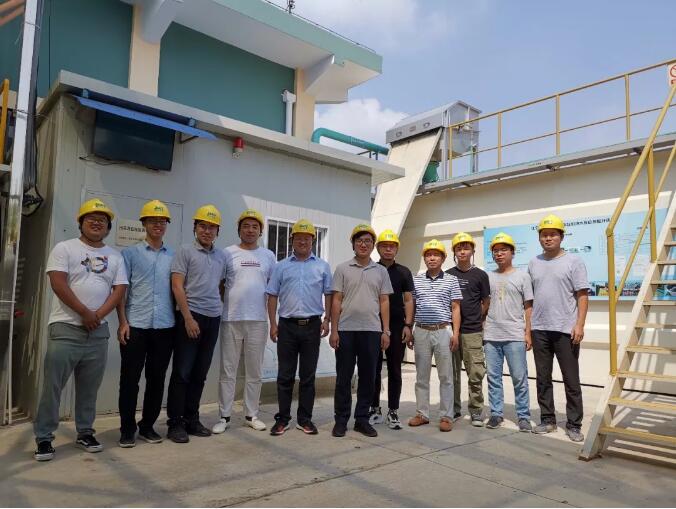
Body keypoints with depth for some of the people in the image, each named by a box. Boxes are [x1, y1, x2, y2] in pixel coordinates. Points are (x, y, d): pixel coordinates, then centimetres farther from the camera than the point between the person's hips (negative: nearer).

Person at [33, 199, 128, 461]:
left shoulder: (115, 256, 10)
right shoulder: (65, 248, -1)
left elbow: (119, 289, 2)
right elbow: (58, 283, -11)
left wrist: (98, 315, -11)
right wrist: (85, 313, -12)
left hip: (99, 331, 4)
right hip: (66, 328, -3)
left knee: (89, 387, 11)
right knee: (53, 385, 1)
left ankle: (85, 432, 24)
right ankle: (43, 437, 13)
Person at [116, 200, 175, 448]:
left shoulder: (173, 256, 9)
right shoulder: (130, 253, 4)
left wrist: (180, 319, 4)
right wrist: (122, 322, -7)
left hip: (165, 326, 2)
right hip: (136, 325, -2)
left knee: (157, 378, 9)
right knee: (130, 378, 4)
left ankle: (148, 425, 23)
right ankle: (127, 428, 17)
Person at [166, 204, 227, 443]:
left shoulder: (221, 256, 12)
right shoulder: (185, 251, -3)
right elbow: (177, 286, -9)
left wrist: (219, 307, 6)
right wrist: (188, 318, -15)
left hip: (213, 318, 5)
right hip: (190, 316, -5)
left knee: (200, 373, 11)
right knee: (182, 372, 0)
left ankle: (191, 419, 22)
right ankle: (175, 423, 10)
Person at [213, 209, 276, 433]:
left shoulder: (268, 256, 8)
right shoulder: (227, 253, 2)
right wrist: (219, 310, 0)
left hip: (258, 321, 2)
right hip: (231, 320, -2)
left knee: (255, 372, 10)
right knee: (228, 371, 5)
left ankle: (251, 415, 22)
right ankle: (224, 416, 16)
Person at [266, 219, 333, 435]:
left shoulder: (323, 267, 8)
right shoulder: (281, 266, 7)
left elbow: (329, 295, 9)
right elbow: (272, 296, 6)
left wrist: (327, 320, -1)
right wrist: (273, 324, 0)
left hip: (312, 325, 0)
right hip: (287, 325, 0)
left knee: (308, 376, 7)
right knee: (285, 375, 5)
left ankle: (305, 419, 17)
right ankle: (282, 419, 16)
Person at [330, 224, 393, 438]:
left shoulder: (381, 271, 9)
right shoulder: (343, 269, 4)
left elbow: (384, 302, 8)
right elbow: (336, 301, 1)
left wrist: (386, 331, 2)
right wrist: (334, 330, -5)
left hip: (372, 331, 2)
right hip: (346, 330, -2)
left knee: (368, 378, 7)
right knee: (343, 377, 5)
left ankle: (362, 419, 19)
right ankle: (341, 420, 17)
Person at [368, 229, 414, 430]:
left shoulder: (403, 272, 7)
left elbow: (408, 300, 5)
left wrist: (408, 325, -5)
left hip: (397, 327, 0)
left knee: (394, 370, 5)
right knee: (374, 370, 6)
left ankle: (393, 412, 14)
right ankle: (375, 409, 18)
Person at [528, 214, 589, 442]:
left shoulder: (573, 261, -1)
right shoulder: (534, 263, 11)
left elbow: (582, 295, -5)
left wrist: (579, 325, -13)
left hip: (565, 330, -4)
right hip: (539, 330, 4)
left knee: (571, 380, 4)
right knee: (542, 379, 11)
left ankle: (574, 425, 15)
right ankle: (547, 420, 23)